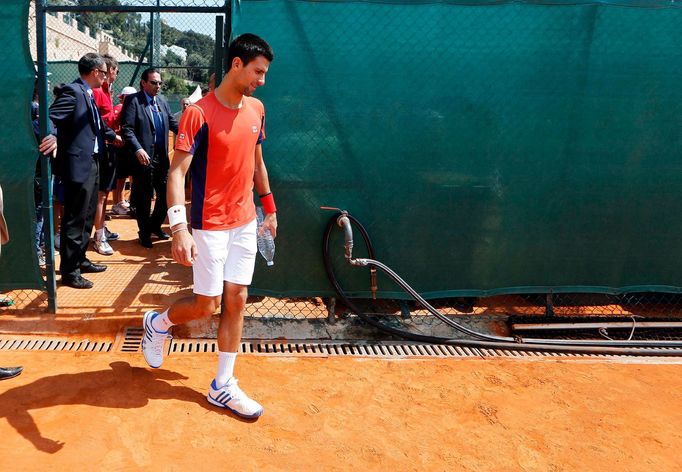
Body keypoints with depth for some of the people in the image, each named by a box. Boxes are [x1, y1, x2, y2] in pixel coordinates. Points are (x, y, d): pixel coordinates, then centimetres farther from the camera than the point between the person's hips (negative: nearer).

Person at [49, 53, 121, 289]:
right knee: (74, 220, -3)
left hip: (91, 163, 10)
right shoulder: (72, 91, -14)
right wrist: (53, 140, -36)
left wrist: (112, 135, 44)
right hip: (78, 164, -10)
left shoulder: (88, 93, 15)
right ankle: (69, 271, 5)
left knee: (87, 217, 19)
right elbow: (50, 118, -23)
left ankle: (80, 259, 32)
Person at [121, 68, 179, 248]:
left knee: (166, 194, 11)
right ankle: (144, 232, 21)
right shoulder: (133, 101, -6)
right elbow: (127, 129, -13)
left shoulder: (162, 102, 14)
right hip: (144, 157, -6)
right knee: (144, 197, 5)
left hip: (162, 157, 6)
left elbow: (173, 123, 12)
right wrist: (138, 149, -26)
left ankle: (155, 225, 32)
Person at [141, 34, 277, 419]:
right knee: (206, 306, 1)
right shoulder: (199, 114, -15)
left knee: (237, 300, 6)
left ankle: (223, 387, 18)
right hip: (210, 225, -6)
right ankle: (158, 323, 35)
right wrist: (179, 228, -30)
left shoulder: (256, 108, 5)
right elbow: (177, 173, -19)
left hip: (245, 222, 6)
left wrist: (270, 207, 19)